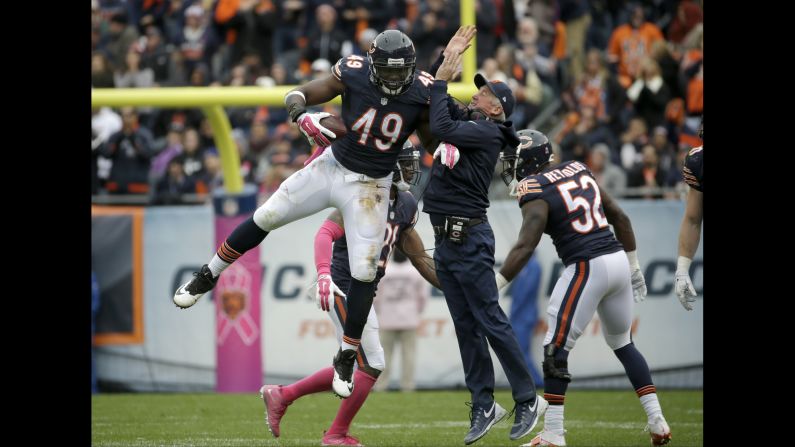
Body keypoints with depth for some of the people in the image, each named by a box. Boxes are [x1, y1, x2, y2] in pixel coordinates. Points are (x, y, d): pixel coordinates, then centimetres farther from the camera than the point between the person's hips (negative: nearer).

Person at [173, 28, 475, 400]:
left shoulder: (421, 92, -17)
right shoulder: (353, 73, -19)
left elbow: (432, 141, 0)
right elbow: (296, 96, -12)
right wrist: (304, 117, -34)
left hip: (370, 188, 0)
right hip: (332, 168, 0)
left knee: (364, 273, -3)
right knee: (265, 218, 3)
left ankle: (346, 358, 12)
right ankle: (209, 276, 26)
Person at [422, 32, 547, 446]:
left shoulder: (487, 132, -12)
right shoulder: (465, 121, 13)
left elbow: (440, 127, -25)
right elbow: (439, 110, 21)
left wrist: (441, 80, -15)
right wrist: (446, 64, 8)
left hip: (469, 238, -9)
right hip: (445, 240, 9)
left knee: (491, 321, -7)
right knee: (466, 325, 9)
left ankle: (528, 400, 0)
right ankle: (483, 406, 13)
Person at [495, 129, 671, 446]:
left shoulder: (536, 192, -8)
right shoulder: (578, 170, 14)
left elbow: (525, 247, -18)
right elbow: (619, 218, 20)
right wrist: (633, 265, 29)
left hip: (587, 266, -8)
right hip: (618, 258, 8)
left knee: (556, 349, -2)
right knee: (622, 343, 22)